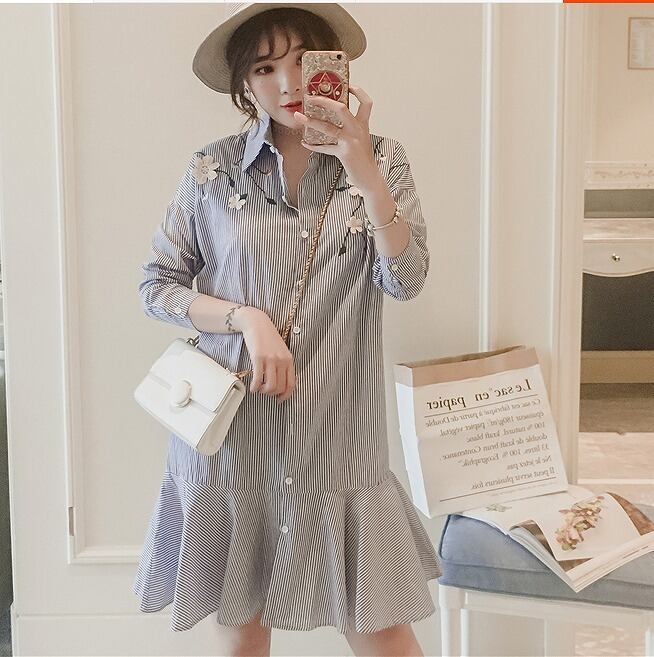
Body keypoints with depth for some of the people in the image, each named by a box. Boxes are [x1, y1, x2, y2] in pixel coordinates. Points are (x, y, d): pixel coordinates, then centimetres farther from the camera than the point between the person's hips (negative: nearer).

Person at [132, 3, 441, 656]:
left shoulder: (380, 159, 2)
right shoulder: (213, 168, -1)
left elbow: (406, 280, -10)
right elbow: (156, 285, 3)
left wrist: (361, 167, -19)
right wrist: (246, 317, -13)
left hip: (336, 436, 0)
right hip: (231, 429, 0)